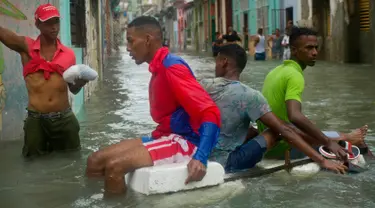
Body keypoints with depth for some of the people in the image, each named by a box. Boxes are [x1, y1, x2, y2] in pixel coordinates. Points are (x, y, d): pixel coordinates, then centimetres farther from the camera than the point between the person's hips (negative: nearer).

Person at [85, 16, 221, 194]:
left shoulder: (172, 67, -17)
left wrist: (200, 158, -32)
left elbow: (210, 112, -24)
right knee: (95, 161, 1)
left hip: (183, 141, -9)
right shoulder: (159, 68, 11)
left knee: (114, 166, -26)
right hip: (165, 137, 9)